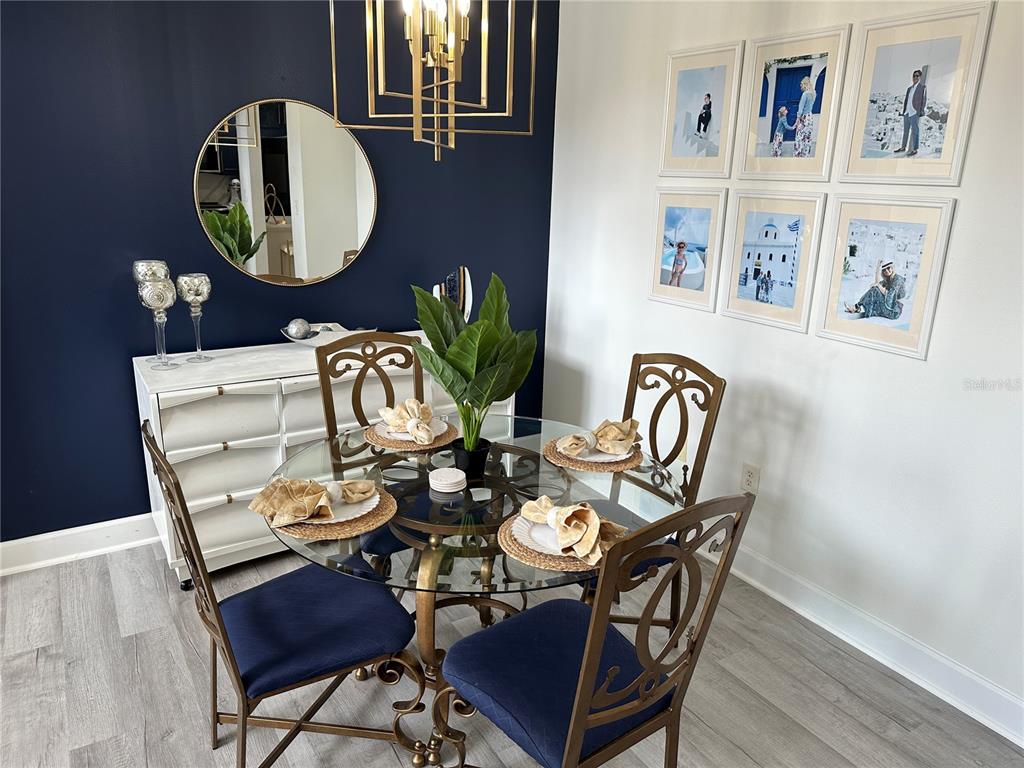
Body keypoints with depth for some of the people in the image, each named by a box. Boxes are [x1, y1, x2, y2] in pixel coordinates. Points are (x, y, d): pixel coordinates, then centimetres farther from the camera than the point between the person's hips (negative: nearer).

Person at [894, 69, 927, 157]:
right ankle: (903, 147, 20)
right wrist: (903, 111, 9)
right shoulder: (909, 88, 18)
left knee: (914, 131, -7)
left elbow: (924, 100, -4)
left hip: (915, 113, -6)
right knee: (905, 131, 12)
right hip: (907, 112, 6)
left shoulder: (922, 87, 1)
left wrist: (921, 111, -11)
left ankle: (914, 150, -6)